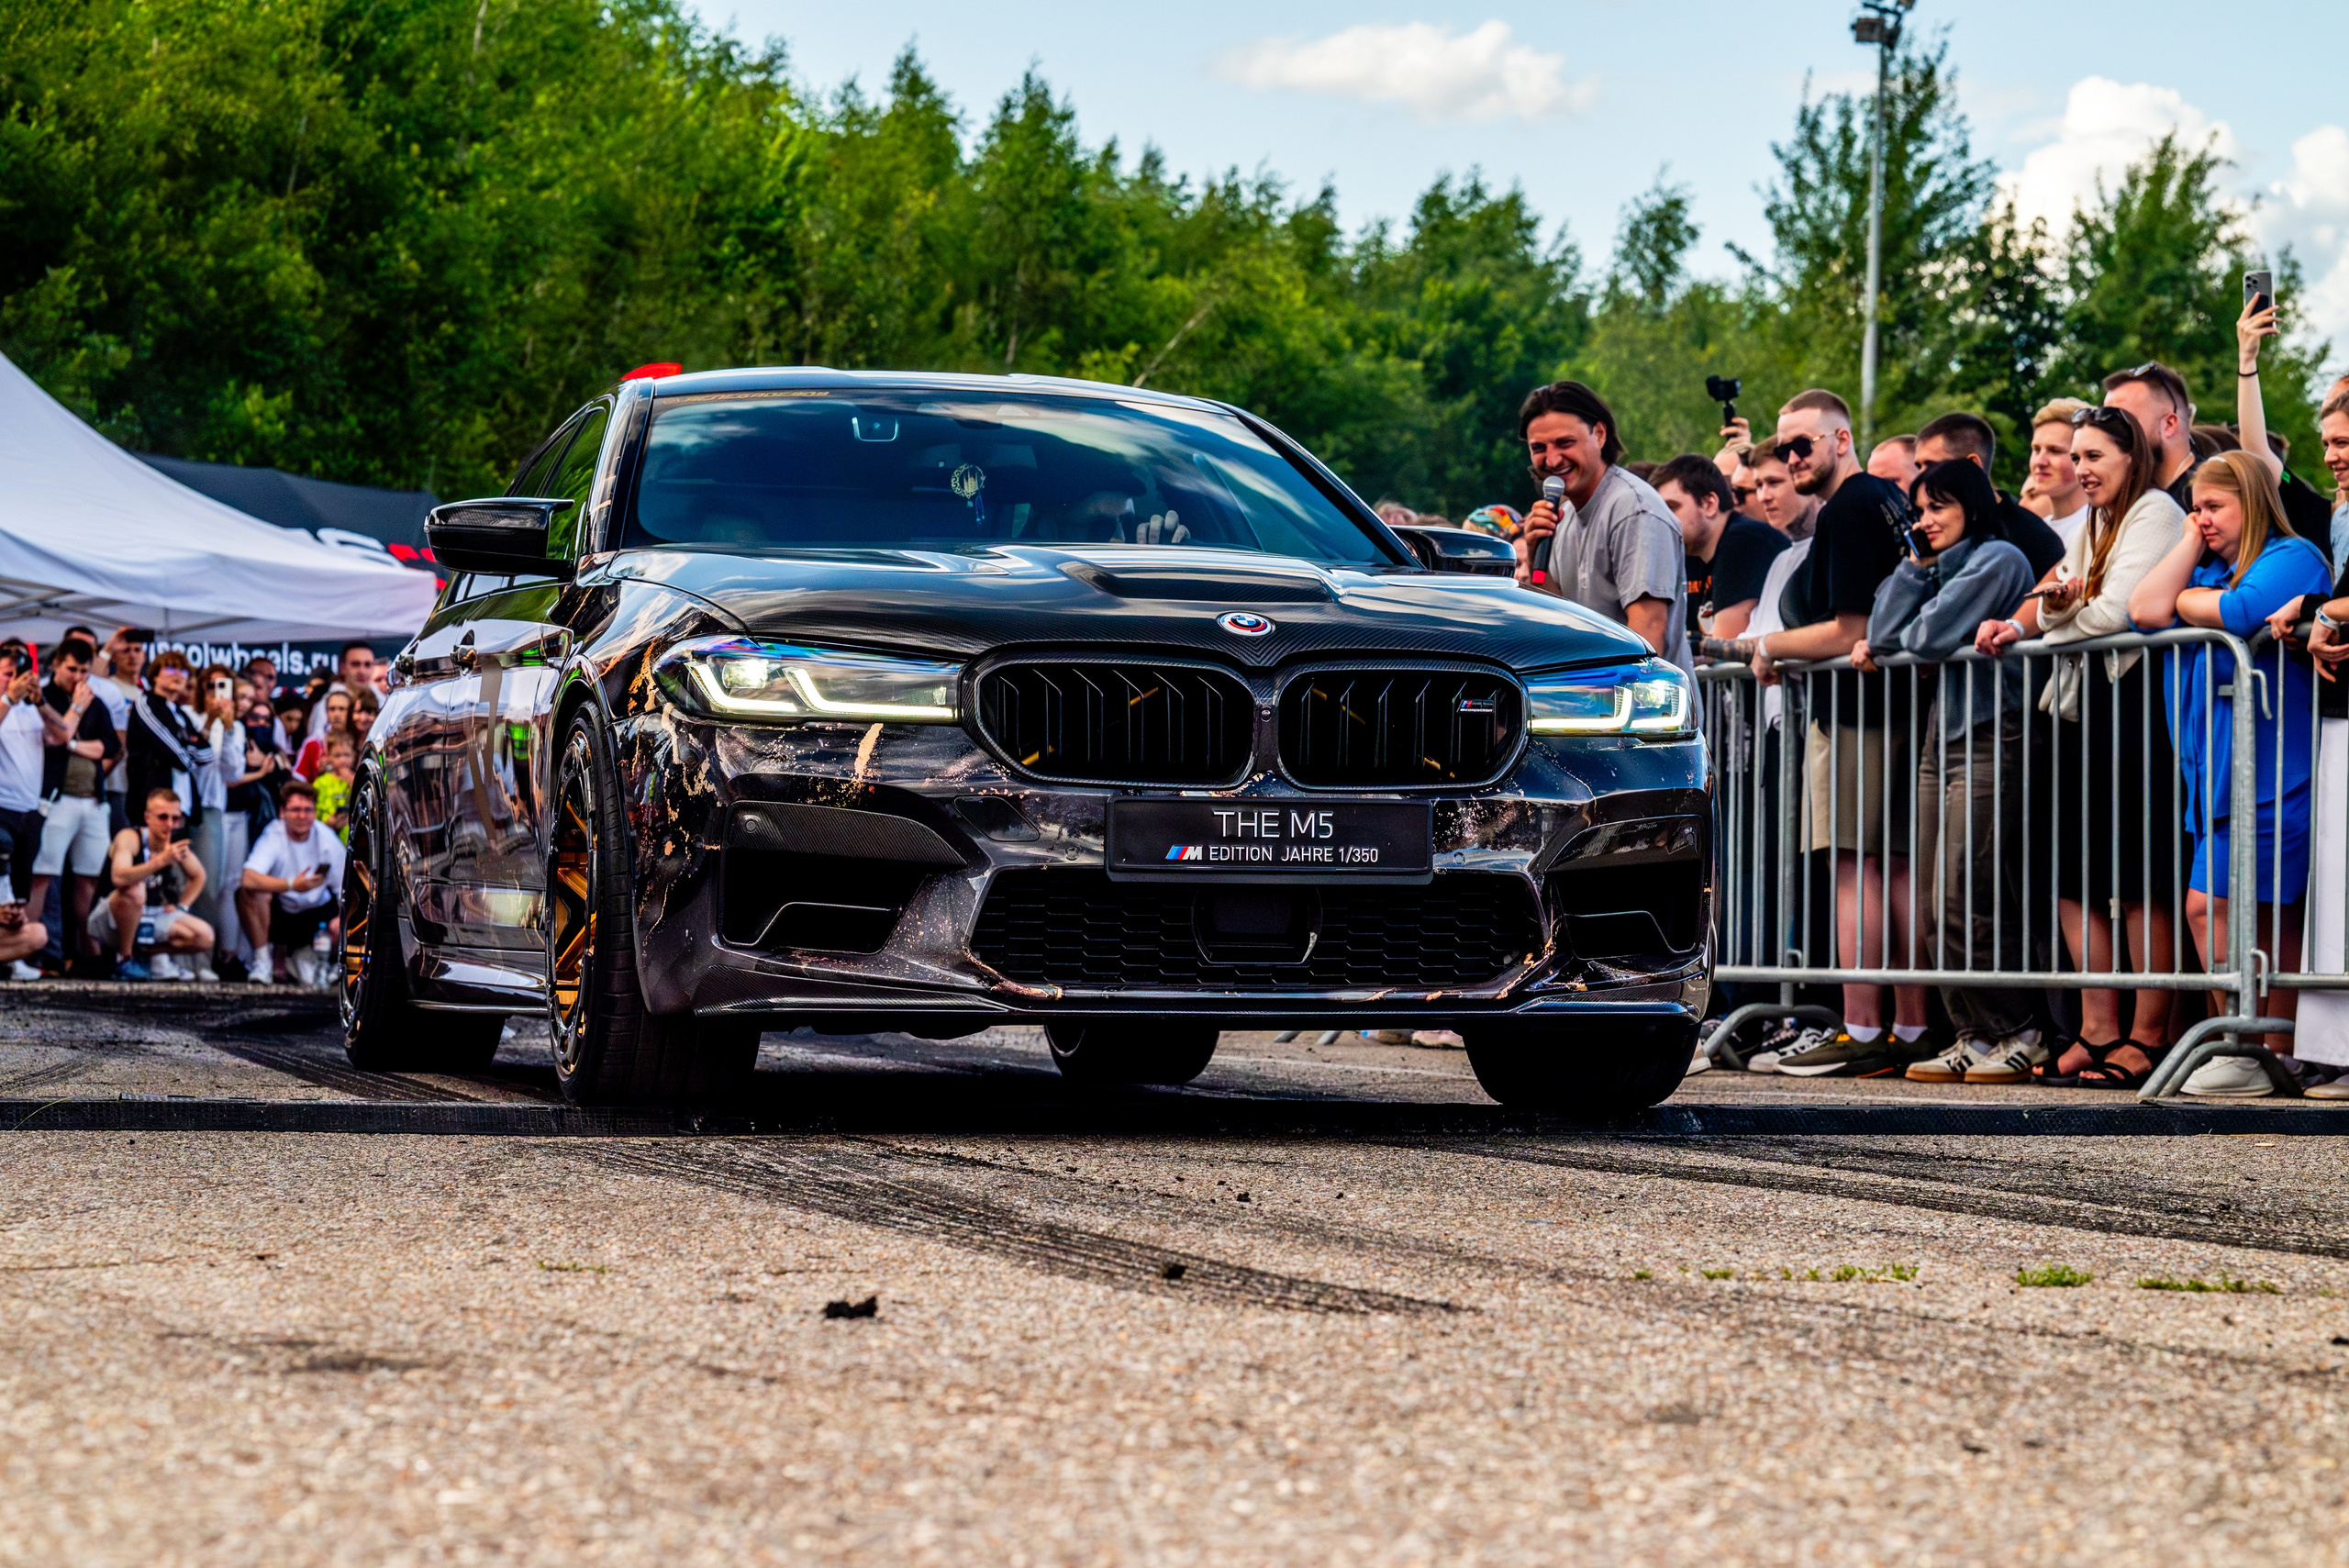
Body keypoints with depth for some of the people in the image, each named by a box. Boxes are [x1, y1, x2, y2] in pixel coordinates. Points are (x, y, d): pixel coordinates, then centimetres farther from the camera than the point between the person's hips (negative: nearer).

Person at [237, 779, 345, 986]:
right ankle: (262, 962, -15)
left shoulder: (327, 840, -12)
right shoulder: (273, 836, -21)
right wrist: (292, 885, -48)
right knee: (249, 893, -33)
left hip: (315, 912, 3)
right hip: (278, 913, -3)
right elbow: (249, 879, -38)